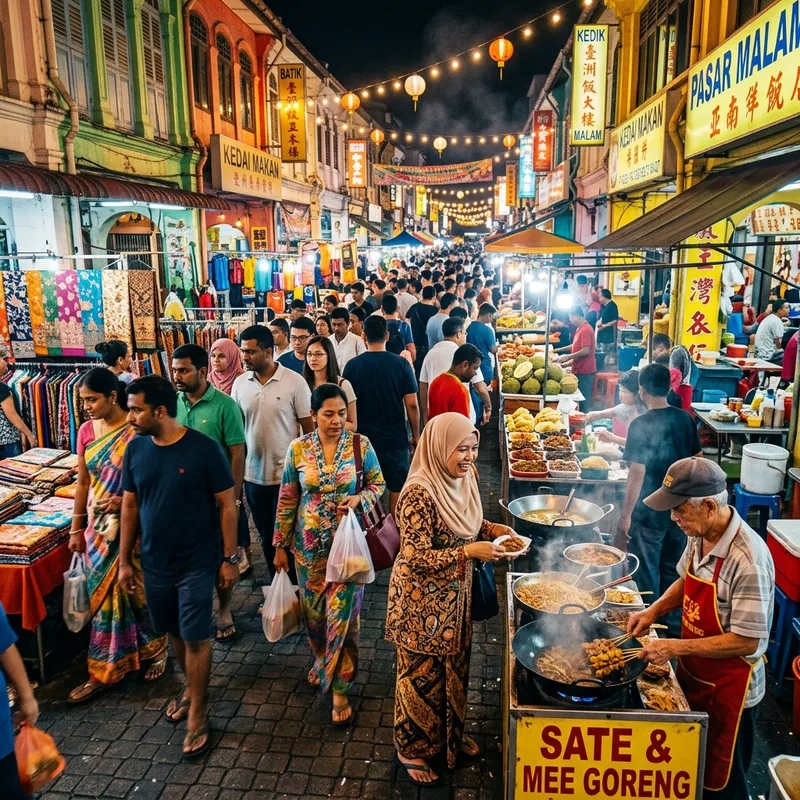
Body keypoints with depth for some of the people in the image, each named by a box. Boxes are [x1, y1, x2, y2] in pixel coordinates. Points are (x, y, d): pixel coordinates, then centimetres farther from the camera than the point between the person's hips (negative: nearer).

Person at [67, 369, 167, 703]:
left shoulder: (137, 431, -16)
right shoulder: (86, 431, 2)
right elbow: (83, 482, 9)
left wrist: (126, 500, -25)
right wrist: (76, 528, 12)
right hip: (99, 527, 5)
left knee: (139, 590, 9)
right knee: (104, 595, 12)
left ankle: (155, 649, 33)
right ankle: (105, 670, 25)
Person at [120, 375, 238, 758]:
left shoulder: (203, 448, -18)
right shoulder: (135, 449, -3)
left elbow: (227, 505, -11)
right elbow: (130, 506, 6)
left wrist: (229, 558, -10)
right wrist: (125, 561, 7)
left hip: (197, 562, -5)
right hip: (154, 562, 5)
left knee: (196, 637, 3)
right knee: (174, 632, 20)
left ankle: (197, 714, 22)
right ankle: (192, 684, 44)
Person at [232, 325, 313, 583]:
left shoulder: (295, 382, -10)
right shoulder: (240, 383, 1)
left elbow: (309, 428, -5)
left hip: (287, 474, -4)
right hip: (253, 474, 4)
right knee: (266, 536, 16)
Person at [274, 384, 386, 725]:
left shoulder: (360, 445, -9)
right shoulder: (298, 449, -6)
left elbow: (378, 485, 2)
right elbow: (287, 501, 1)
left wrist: (359, 498, -20)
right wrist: (280, 546, 5)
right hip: (309, 545, 2)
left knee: (342, 614, 0)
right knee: (314, 611, 17)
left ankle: (340, 688, 17)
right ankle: (321, 660, 46)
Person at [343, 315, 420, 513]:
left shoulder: (353, 365, -6)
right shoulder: (401, 364, -8)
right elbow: (412, 404, -7)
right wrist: (416, 435, 4)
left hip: (363, 437, 1)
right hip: (395, 437, -1)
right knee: (397, 487, 12)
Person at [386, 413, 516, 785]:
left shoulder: (464, 479, -2)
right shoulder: (419, 493, -27)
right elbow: (416, 557, -26)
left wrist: (491, 529, -7)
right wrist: (470, 552, -31)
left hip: (455, 594, 8)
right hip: (422, 600, -7)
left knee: (455, 667, 24)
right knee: (421, 675, 12)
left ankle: (450, 733, 47)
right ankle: (412, 748, 36)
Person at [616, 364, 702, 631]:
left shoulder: (641, 425, -19)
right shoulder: (685, 419, -1)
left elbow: (638, 473, -21)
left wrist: (625, 515, -14)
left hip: (649, 512, -6)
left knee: (646, 574, 10)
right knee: (672, 569, 22)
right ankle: (672, 621, 36)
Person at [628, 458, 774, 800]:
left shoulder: (747, 560, -31)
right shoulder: (699, 535, -7)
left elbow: (747, 641, -27)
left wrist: (675, 647, -26)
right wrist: (654, 610, -4)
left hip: (728, 688, -7)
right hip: (692, 675, 7)